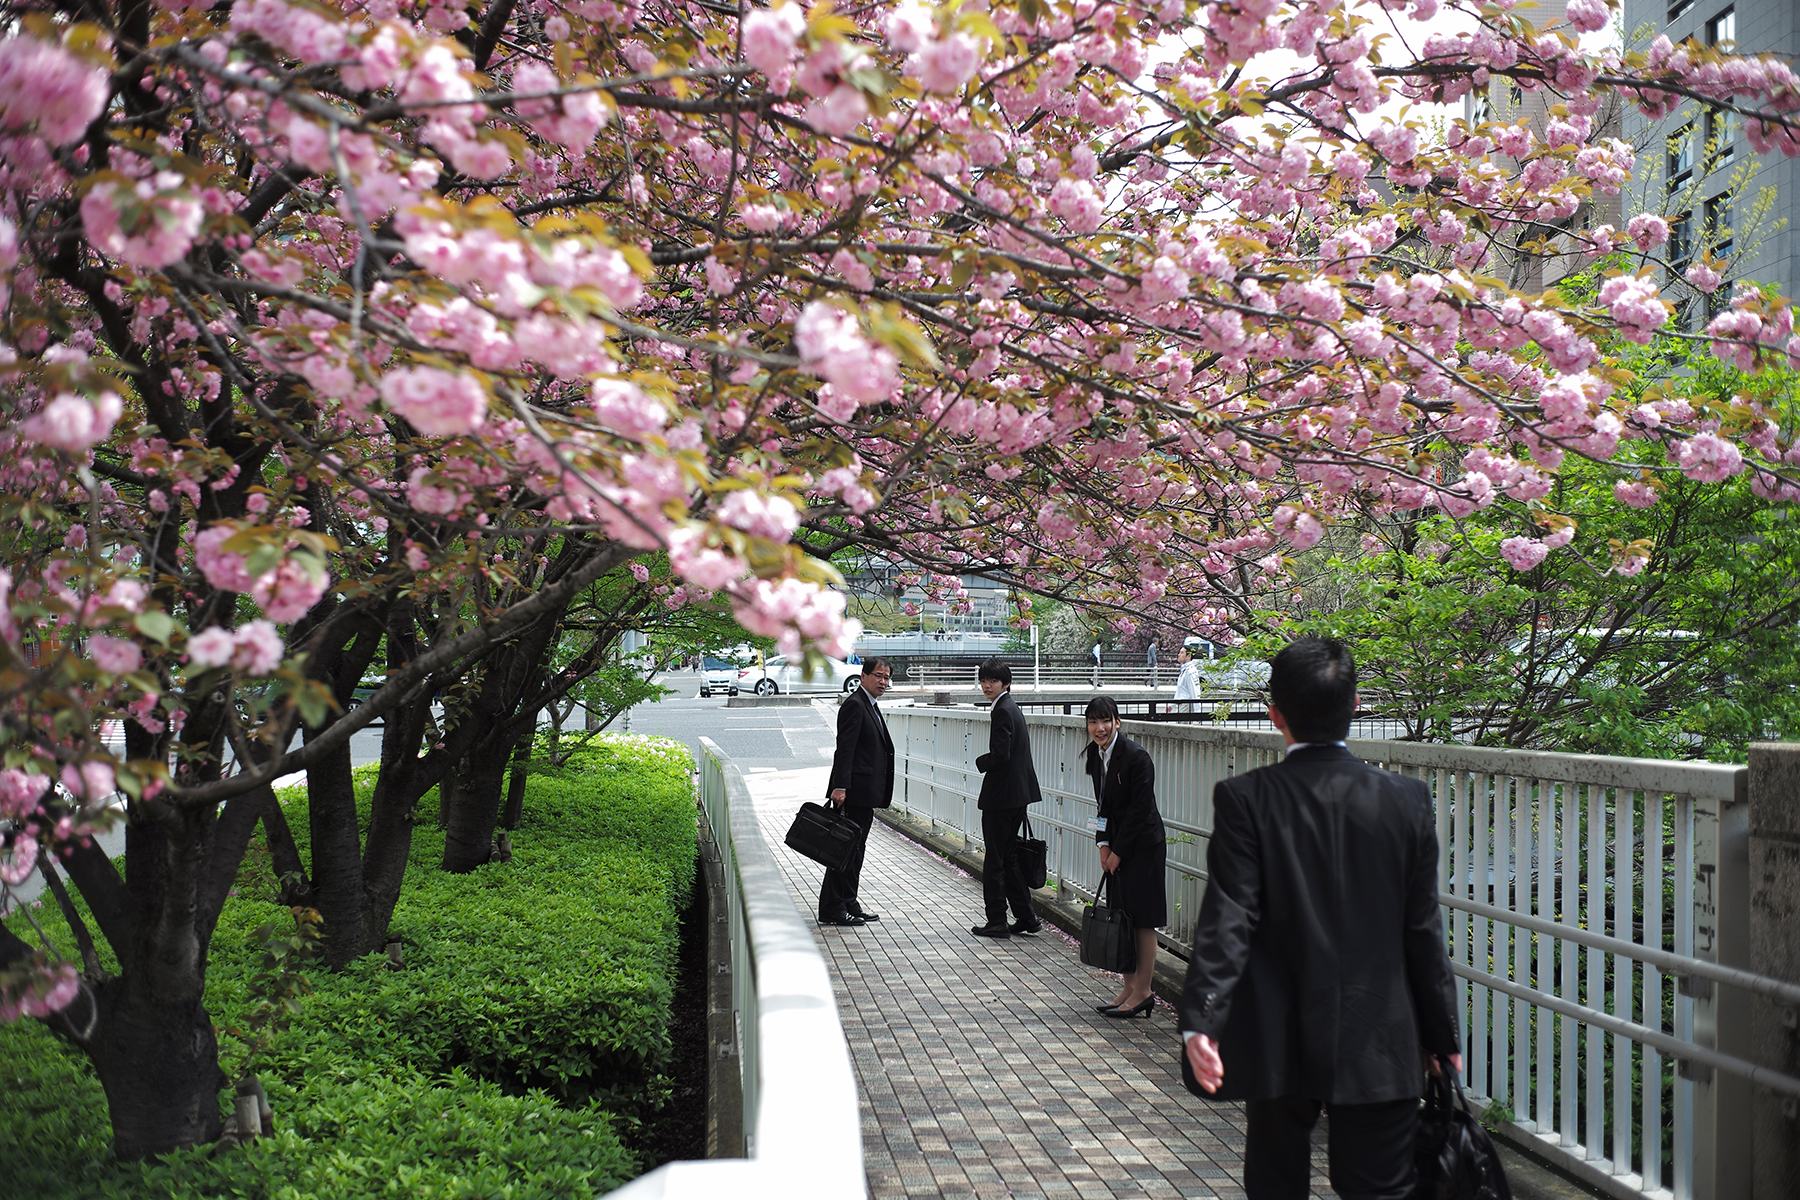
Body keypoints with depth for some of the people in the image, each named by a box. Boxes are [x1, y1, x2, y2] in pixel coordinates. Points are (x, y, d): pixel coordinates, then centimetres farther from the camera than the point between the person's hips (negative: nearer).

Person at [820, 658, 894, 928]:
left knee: (855, 850, 14)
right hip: (854, 792, -10)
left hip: (865, 793, 10)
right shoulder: (854, 704, -12)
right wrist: (840, 787, -27)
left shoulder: (870, 706, 19)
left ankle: (848, 903, 21)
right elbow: (845, 748, -20)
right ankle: (831, 910, -2)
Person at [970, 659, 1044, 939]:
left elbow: (1000, 755, -24)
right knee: (1008, 858, 16)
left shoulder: (1003, 711, -16)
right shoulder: (1012, 708, 15)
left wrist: (981, 763, -6)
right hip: (1018, 794, 10)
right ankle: (1026, 918, 18)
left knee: (995, 860, -2)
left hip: (1001, 795, -10)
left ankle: (997, 922, 2)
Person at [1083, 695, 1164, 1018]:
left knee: (1142, 920, -2)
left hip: (1143, 845, -8)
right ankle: (1128, 988, 19)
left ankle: (1142, 992, 5)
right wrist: (1104, 844, 4)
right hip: (1118, 845, 8)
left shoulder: (1136, 757, -19)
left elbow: (1141, 809, -17)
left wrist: (1118, 851, -13)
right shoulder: (1095, 753, 4)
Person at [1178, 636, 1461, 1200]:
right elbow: (1423, 932, 1)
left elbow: (1226, 921, -18)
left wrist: (1200, 1021, -21)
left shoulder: (1244, 799, -10)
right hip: (1378, 1047, 1)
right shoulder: (1406, 801, -4)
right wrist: (1442, 1036, 10)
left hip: (1279, 1046, -1)